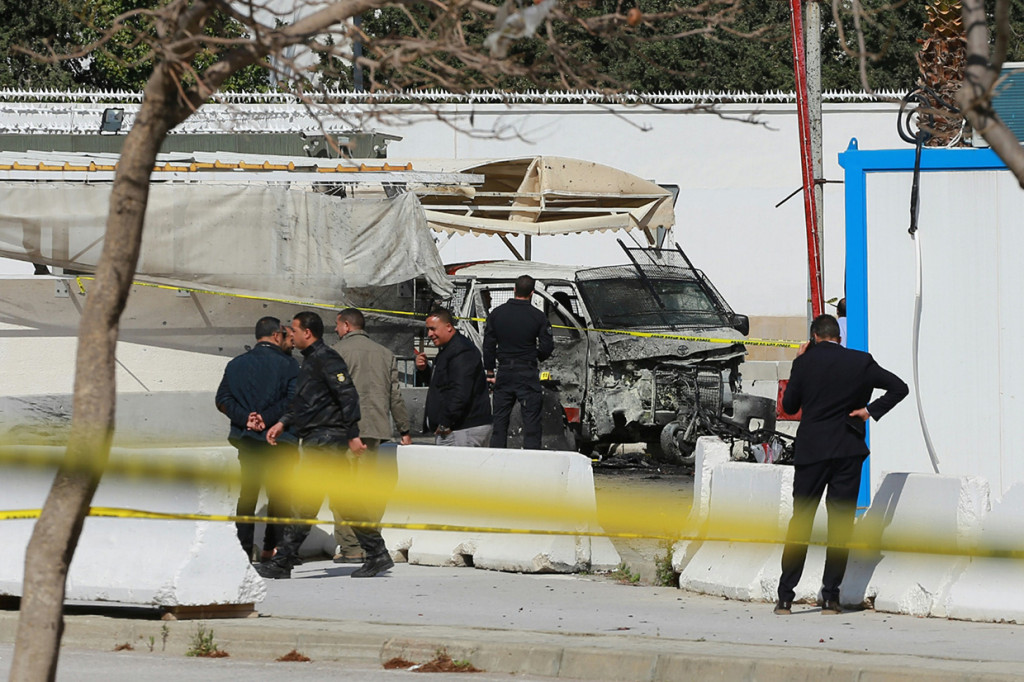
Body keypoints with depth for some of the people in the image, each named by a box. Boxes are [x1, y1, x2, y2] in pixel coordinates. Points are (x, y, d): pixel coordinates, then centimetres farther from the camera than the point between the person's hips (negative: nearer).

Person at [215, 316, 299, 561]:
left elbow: (222, 399, 0)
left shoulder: (236, 364, 7)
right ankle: (273, 547, 0)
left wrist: (245, 418, -9)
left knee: (247, 493, 11)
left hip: (246, 438, 4)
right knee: (278, 495, 4)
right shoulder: (287, 364, -5)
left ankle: (243, 548, 7)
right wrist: (267, 418, -15)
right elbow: (294, 399, -17)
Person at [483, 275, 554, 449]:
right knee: (531, 420, 0)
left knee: (500, 419, 10)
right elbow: (547, 346, -7)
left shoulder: (496, 313, 2)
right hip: (527, 373, -3)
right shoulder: (538, 317, -7)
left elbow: (488, 345, 6)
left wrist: (490, 372, 13)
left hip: (504, 372, 3)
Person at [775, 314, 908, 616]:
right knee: (840, 523, 4)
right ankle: (830, 596, 1)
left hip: (811, 451, 0)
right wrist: (871, 410, 0)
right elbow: (899, 387, 0)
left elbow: (789, 406, 7)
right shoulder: (860, 362, 0)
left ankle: (785, 596, 1)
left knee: (800, 522, 4)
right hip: (848, 451, 0)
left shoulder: (805, 362, -2)